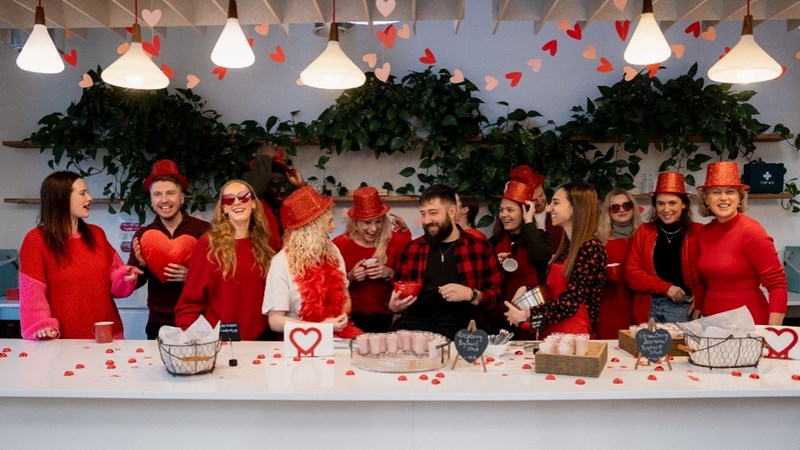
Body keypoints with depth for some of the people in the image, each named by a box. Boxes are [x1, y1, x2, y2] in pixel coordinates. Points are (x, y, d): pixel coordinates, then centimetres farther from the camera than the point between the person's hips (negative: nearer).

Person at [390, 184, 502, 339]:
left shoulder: (480, 248, 8)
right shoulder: (412, 248, 16)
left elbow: (497, 296, 7)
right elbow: (398, 291, 26)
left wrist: (471, 294, -11)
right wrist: (394, 305, 4)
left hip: (460, 326, -2)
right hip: (415, 324, 2)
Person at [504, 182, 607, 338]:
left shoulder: (591, 249, -14)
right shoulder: (567, 245, 11)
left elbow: (570, 302, -19)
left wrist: (526, 315, -16)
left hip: (573, 335, -7)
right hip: (551, 331, 7)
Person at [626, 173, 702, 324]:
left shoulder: (697, 232, 1)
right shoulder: (643, 232, 7)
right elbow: (632, 273, 2)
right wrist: (665, 287, -9)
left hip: (684, 308, -2)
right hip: (649, 308, 2)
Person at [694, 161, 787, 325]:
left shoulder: (751, 232, -14)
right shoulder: (704, 232, 2)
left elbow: (777, 284, -15)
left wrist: (772, 333, -20)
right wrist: (697, 312, 11)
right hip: (711, 321, 5)